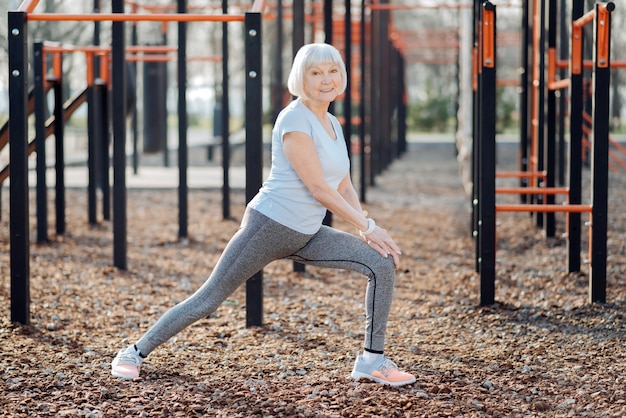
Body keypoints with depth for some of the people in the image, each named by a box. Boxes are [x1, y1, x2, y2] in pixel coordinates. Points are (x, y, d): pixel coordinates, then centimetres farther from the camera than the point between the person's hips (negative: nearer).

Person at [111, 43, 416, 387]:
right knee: (211, 297, -4)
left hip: (306, 236, 8)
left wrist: (366, 228, -2)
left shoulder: (333, 125, 11)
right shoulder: (295, 119, -15)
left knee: (382, 264, -1)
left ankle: (372, 361, 6)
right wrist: (368, 227, -13)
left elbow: (344, 187, 14)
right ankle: (135, 353, 12)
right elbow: (318, 188, -18)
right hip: (269, 226, -8)